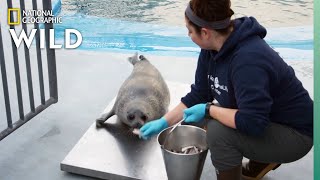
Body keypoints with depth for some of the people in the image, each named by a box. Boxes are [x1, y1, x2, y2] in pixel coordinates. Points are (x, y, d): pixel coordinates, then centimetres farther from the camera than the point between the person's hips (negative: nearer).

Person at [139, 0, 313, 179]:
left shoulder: (248, 60, -34)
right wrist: (164, 122, 0)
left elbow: (252, 123, -37)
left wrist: (208, 110, -25)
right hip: (261, 123, 9)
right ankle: (261, 163, 21)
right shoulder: (212, 48, -8)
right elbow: (198, 94, 2)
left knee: (219, 131, -26)